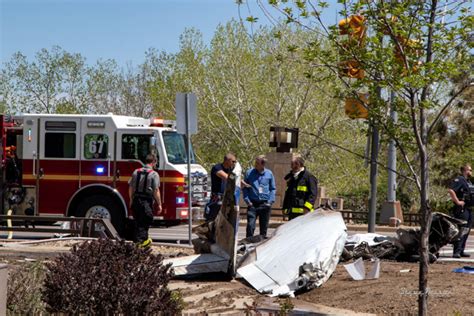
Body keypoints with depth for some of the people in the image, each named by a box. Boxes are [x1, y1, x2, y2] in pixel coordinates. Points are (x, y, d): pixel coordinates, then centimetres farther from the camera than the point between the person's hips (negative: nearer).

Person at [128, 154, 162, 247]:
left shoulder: (136, 172, 8)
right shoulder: (154, 174, -8)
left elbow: (131, 188, 12)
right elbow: (156, 191, -12)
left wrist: (131, 200, 23)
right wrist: (159, 204, -5)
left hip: (136, 200, 5)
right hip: (147, 201, -5)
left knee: (138, 221, 13)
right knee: (145, 221, 4)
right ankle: (141, 240, 4)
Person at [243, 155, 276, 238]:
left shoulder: (269, 174, 4)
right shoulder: (249, 173, 2)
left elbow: (273, 189, 9)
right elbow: (245, 188, 6)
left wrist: (270, 201, -2)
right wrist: (247, 201, -4)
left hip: (265, 204, 1)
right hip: (253, 204, -1)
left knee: (264, 226, 9)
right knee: (250, 225, -11)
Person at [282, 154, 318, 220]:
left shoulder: (309, 176, -6)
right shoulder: (291, 177, 19)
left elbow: (313, 194, -13)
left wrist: (307, 207, -21)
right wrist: (285, 207, 22)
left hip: (303, 212, -8)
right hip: (292, 212, 8)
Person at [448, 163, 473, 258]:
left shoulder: (468, 182, 19)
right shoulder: (459, 180, -11)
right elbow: (451, 190, -26)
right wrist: (457, 201, -24)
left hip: (468, 209, 10)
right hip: (461, 209, -10)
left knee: (467, 230, 12)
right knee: (461, 230, -13)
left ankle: (461, 251, 18)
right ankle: (456, 252, -13)